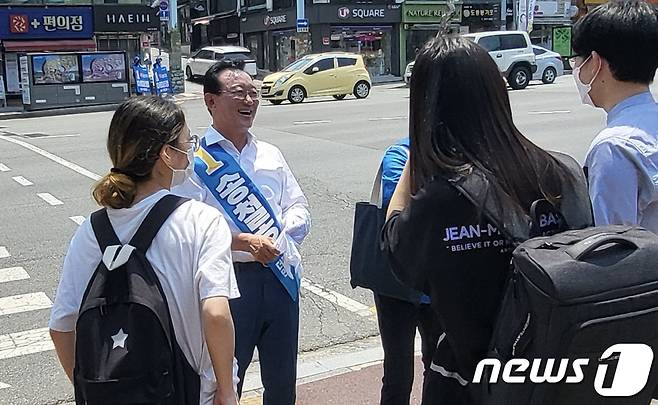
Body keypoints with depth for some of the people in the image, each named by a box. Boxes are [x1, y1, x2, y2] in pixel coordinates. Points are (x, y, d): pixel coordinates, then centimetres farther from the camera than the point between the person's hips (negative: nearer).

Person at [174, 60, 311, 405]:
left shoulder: (270, 155, 13)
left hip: (280, 276, 6)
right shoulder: (195, 160, -6)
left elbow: (298, 207, 13)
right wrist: (244, 241, -22)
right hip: (228, 279, -5)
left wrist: (280, 235, -6)